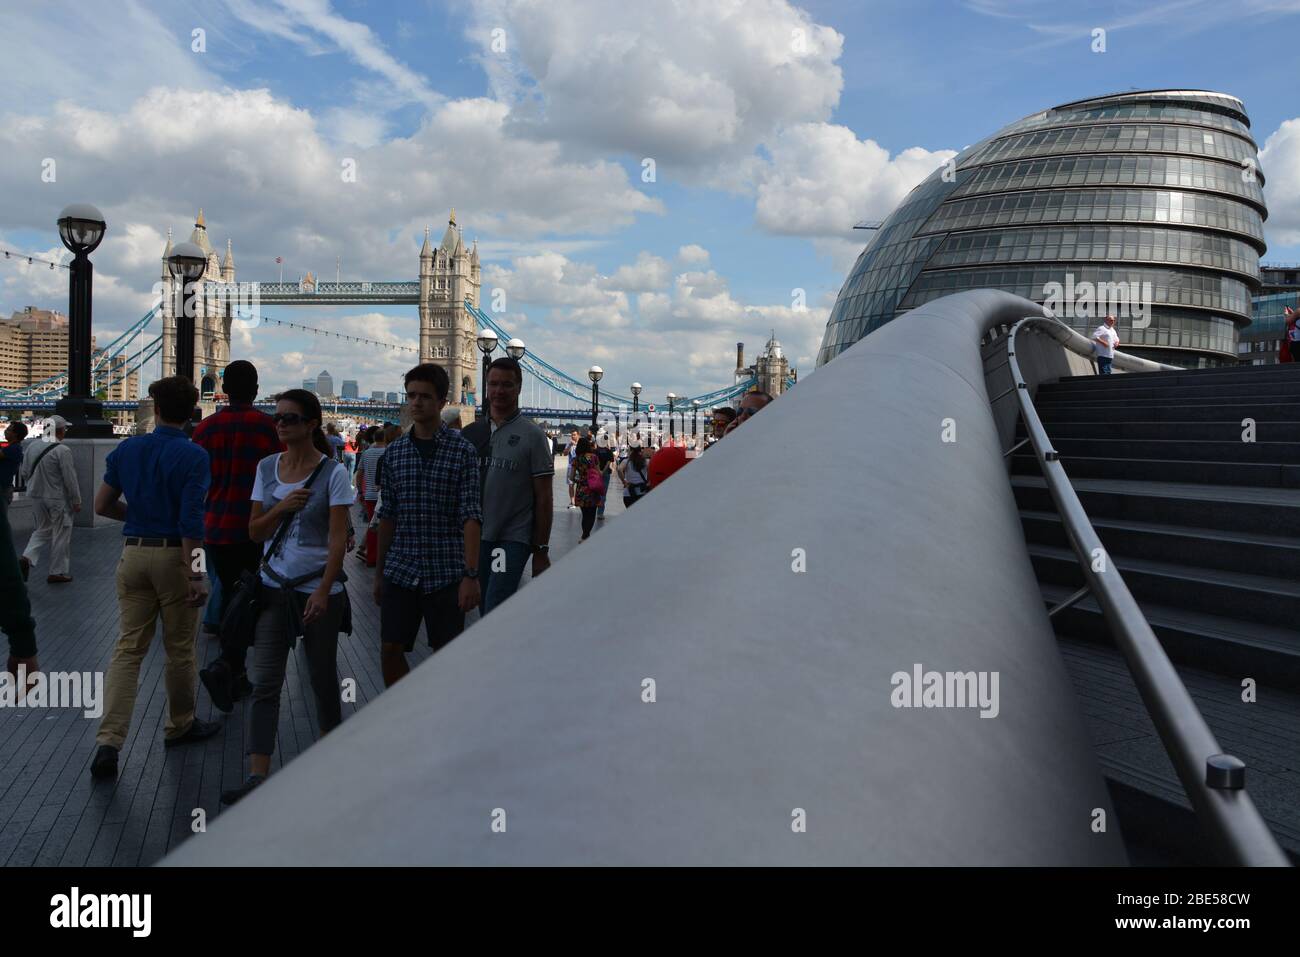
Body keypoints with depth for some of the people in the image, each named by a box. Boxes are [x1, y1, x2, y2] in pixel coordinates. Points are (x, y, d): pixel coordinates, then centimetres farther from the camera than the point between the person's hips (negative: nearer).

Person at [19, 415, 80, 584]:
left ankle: (27, 558, -1)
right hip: (58, 499, -6)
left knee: (42, 530, 21)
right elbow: (70, 479, -16)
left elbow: (25, 473, 10)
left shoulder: (32, 447, 2)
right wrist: (76, 501, -6)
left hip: (37, 497, 6)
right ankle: (57, 572, 13)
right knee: (61, 535, 6)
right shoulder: (62, 451, -19)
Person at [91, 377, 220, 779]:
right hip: (173, 554, -4)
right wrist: (194, 575, -16)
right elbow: (191, 520, -17)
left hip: (133, 553, 5)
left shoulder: (127, 449, 5)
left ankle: (108, 742, -2)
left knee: (128, 647, 7)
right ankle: (180, 725, 27)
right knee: (179, 648, 10)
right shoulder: (193, 456, -11)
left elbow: (102, 505, 9)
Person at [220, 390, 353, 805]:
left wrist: (323, 591, -20)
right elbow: (254, 532, 9)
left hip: (317, 589, -3)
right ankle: (257, 776, -3)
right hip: (274, 587, 3)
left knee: (323, 679, 10)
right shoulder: (266, 467, 6)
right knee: (265, 683, -3)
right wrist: (281, 509, -10)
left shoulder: (333, 472, -7)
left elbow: (338, 538, -11)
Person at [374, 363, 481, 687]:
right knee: (390, 651, 5)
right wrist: (379, 572, 11)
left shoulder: (462, 451, -4)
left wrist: (471, 574, -15)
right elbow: (387, 515, 11)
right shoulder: (394, 451, 7)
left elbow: (470, 515, -9)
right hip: (400, 571, 3)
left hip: (446, 572, -3)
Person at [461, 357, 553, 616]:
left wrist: (541, 550, -7)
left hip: (513, 539, -5)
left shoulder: (532, 436, -4)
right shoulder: (472, 434, 9)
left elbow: (544, 497, -5)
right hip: (475, 538, 5)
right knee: (486, 612, 13)